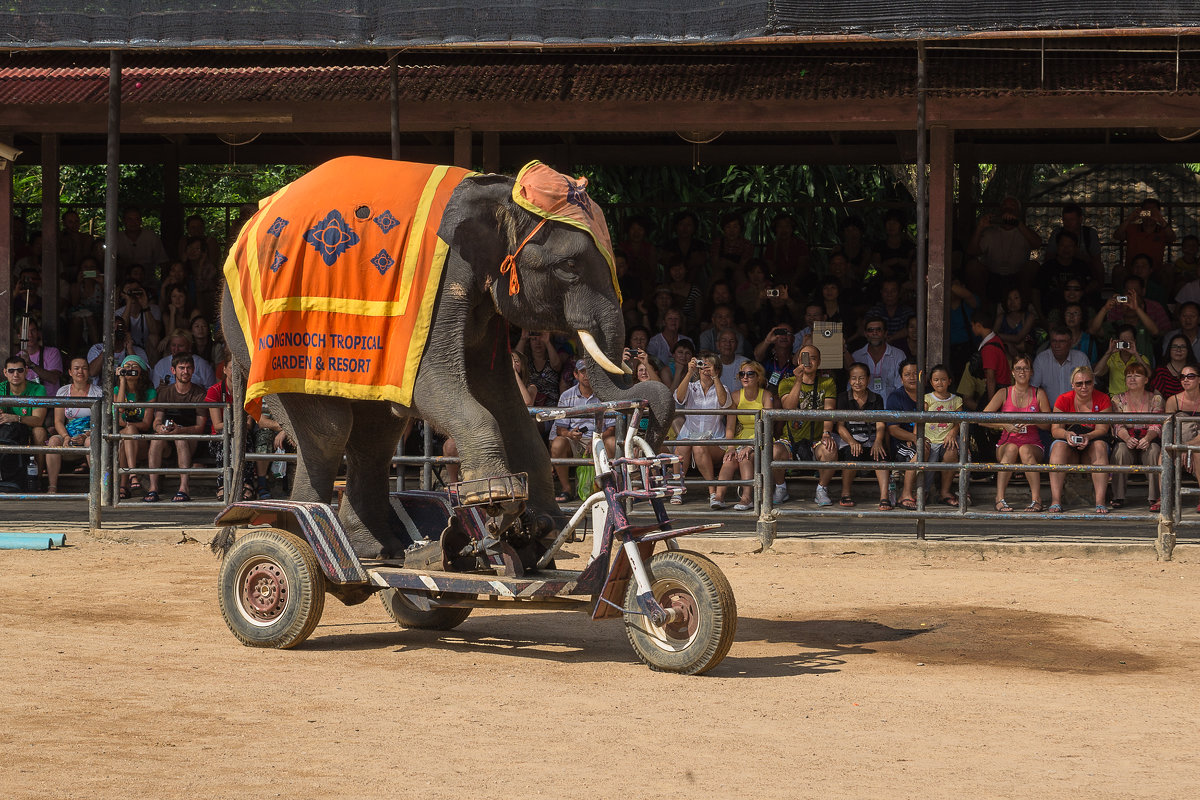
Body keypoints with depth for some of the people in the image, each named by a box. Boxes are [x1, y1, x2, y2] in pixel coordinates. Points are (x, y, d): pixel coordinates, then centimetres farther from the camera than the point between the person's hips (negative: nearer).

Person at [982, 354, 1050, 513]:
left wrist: (1033, 421, -15)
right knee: (1012, 448, -36)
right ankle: (999, 498, -39)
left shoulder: (1039, 394, 8)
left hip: (1033, 445, 0)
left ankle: (1036, 499, -36)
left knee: (1025, 450, -36)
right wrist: (1004, 425, -15)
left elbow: (1048, 425, 5)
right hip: (1007, 442, 0)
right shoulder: (1004, 393, 7)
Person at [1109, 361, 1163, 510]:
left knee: (1153, 450, -35)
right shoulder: (1118, 399, 10)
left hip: (1149, 440, 0)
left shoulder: (1155, 399, 9)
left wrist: (1147, 438, -26)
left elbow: (1156, 425, -3)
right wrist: (1127, 439, -26)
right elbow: (1118, 425, -3)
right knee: (1121, 449, -35)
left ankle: (1155, 498, -34)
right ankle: (1118, 497, -32)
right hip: (1125, 440, 0)